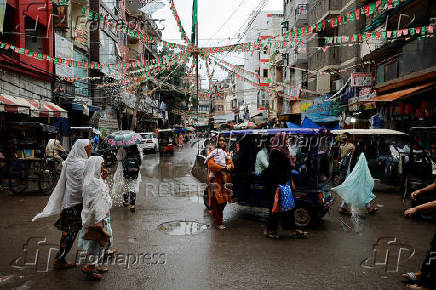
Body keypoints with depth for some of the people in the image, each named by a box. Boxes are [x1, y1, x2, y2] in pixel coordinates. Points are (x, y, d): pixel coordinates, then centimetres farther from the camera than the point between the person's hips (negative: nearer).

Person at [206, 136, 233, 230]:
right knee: (217, 200, -8)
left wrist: (229, 166, -14)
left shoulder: (227, 152, 18)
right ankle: (218, 222, -1)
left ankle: (216, 215, 32)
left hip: (225, 179, 6)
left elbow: (231, 163, 11)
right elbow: (211, 164, -14)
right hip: (215, 179, -6)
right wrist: (222, 168, -24)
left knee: (224, 200, 9)